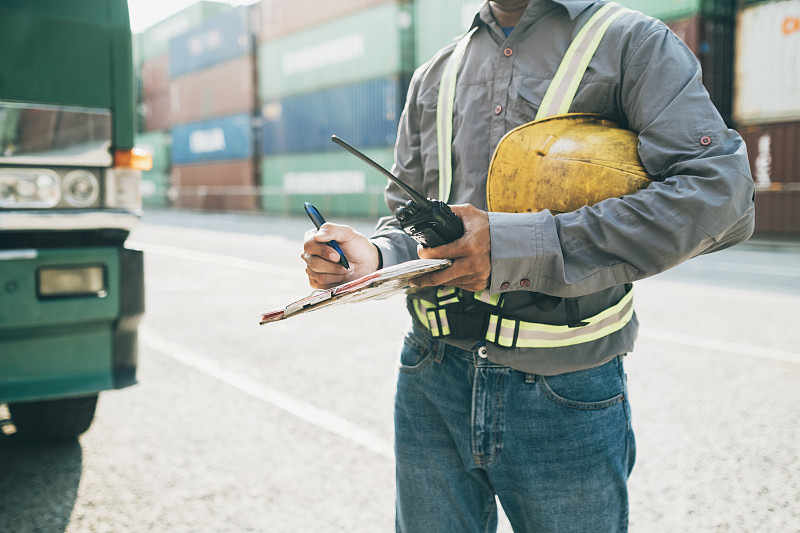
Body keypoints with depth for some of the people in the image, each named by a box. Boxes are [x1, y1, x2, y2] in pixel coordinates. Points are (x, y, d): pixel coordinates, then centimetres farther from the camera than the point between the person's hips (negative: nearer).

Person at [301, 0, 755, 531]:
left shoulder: (634, 43, -1)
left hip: (566, 396, -3)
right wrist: (374, 257, -11)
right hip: (432, 385, 4)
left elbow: (720, 192, -16)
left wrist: (519, 247, -22)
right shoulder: (434, 76, 14)